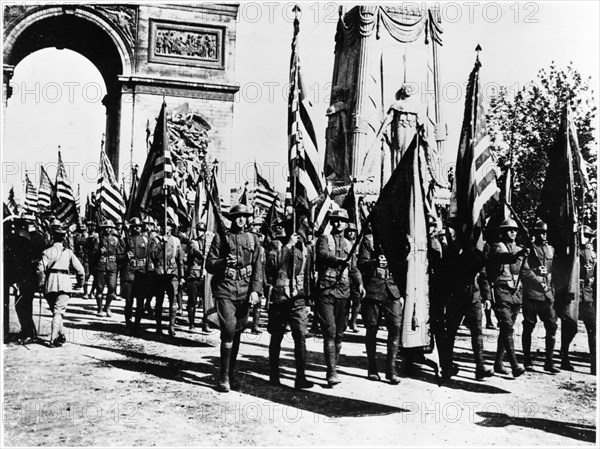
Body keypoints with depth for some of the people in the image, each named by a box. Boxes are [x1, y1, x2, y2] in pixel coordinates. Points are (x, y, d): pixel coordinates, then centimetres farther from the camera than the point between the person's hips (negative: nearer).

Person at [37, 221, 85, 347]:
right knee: (58, 312, -1)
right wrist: (79, 284, 19)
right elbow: (80, 270, 4)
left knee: (55, 311, 19)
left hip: (49, 283, 1)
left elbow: (40, 269, -7)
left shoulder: (47, 251, 5)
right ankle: (53, 340, -11)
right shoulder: (68, 252, 7)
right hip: (64, 283, -1)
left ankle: (61, 335, 23)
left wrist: (42, 282, 7)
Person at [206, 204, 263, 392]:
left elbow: (258, 267, 7)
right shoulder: (221, 238, 4)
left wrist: (255, 290, -5)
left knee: (237, 332, 9)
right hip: (225, 290, -3)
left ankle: (231, 373, 21)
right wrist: (224, 262, -17)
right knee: (229, 330, -14)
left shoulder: (253, 239, 11)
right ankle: (224, 377, -7)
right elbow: (209, 265, 3)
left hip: (245, 291, 3)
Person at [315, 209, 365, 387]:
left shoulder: (348, 245, 19)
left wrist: (359, 284, -4)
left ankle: (333, 369, 20)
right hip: (326, 290, -4)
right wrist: (339, 260, -33)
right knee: (330, 332, -10)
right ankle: (332, 372, -11)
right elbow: (323, 254, -15)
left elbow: (354, 268, 14)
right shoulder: (324, 239, 5)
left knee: (339, 333, 8)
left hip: (343, 292, 5)